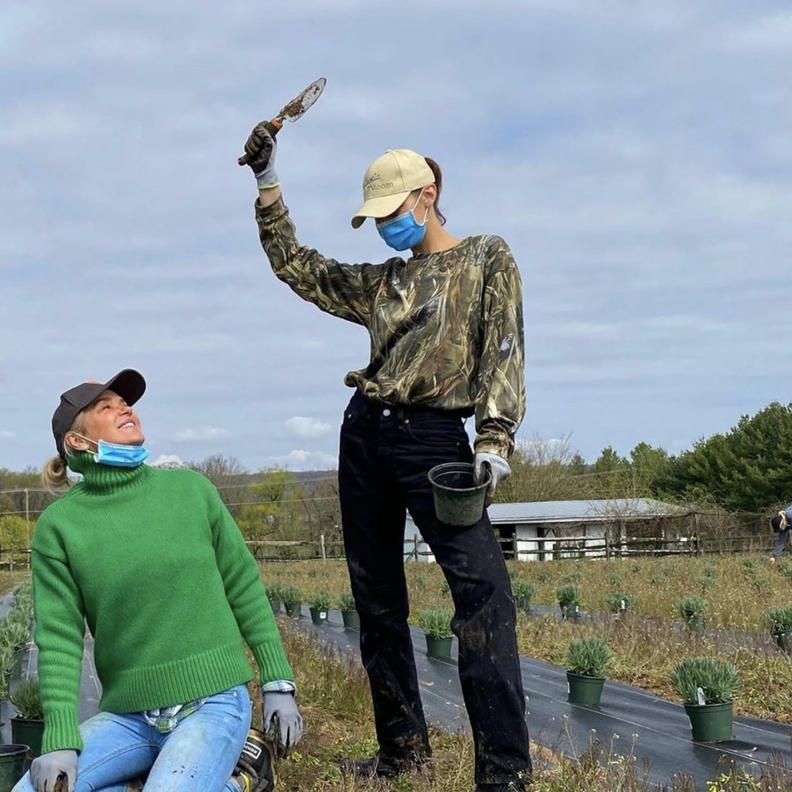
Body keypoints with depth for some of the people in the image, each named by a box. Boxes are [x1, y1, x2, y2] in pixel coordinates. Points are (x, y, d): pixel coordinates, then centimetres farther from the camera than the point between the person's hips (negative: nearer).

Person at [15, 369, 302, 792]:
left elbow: (245, 590, 6)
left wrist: (278, 684, 4)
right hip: (127, 716, 2)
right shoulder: (59, 524, -3)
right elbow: (59, 636, -5)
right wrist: (61, 739, -15)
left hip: (213, 702, -2)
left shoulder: (191, 489, 0)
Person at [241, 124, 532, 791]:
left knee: (482, 586, -22)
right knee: (377, 600, 7)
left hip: (433, 437, -6)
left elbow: (503, 352, -7)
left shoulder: (488, 261, 4)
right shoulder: (384, 281, 19)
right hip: (365, 434, 7)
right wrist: (267, 184, 18)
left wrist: (494, 439, -20)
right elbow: (295, 266, 25)